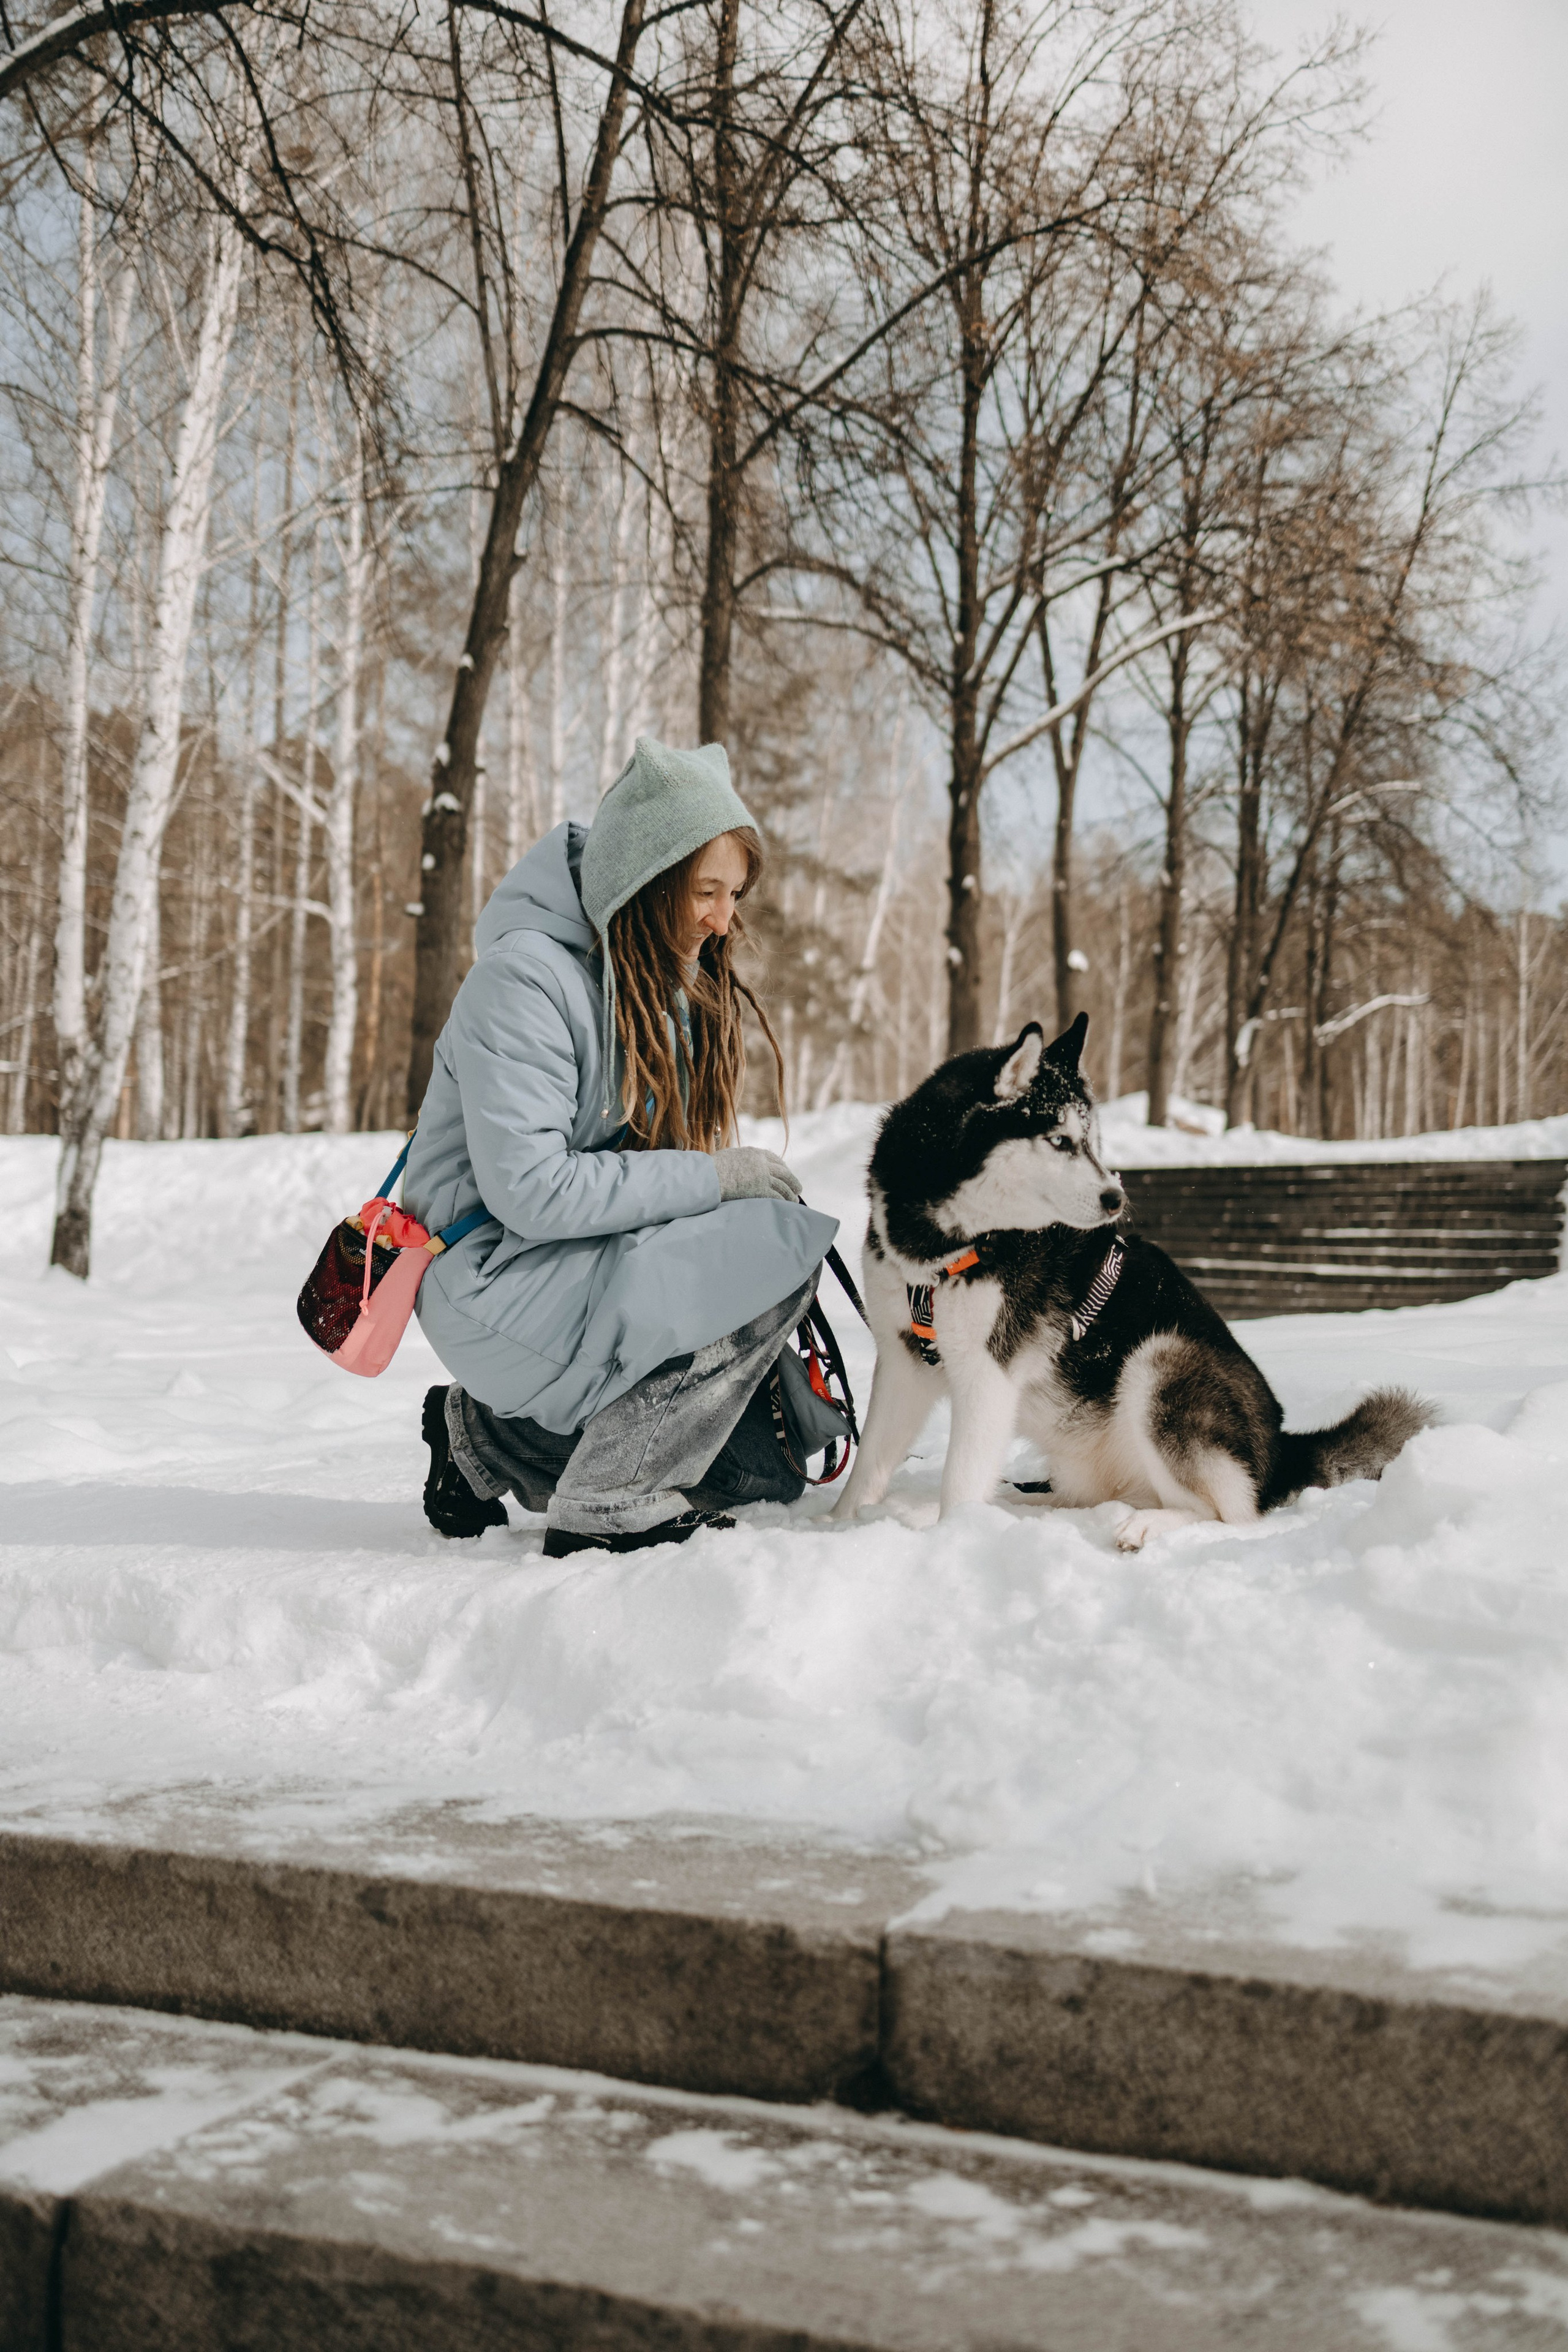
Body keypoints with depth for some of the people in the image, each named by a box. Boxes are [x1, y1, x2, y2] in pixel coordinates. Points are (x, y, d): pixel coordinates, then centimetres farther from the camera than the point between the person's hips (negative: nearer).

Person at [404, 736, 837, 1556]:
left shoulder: (676, 978, 7)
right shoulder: (526, 975, -20)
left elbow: (671, 1154, 12)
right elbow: (530, 1189, -26)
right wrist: (711, 1177, -22)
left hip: (601, 1264, 9)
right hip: (494, 1280, -9)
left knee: (768, 1468, 4)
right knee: (778, 1249, -25)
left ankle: (485, 1438, 16)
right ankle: (609, 1510, -15)